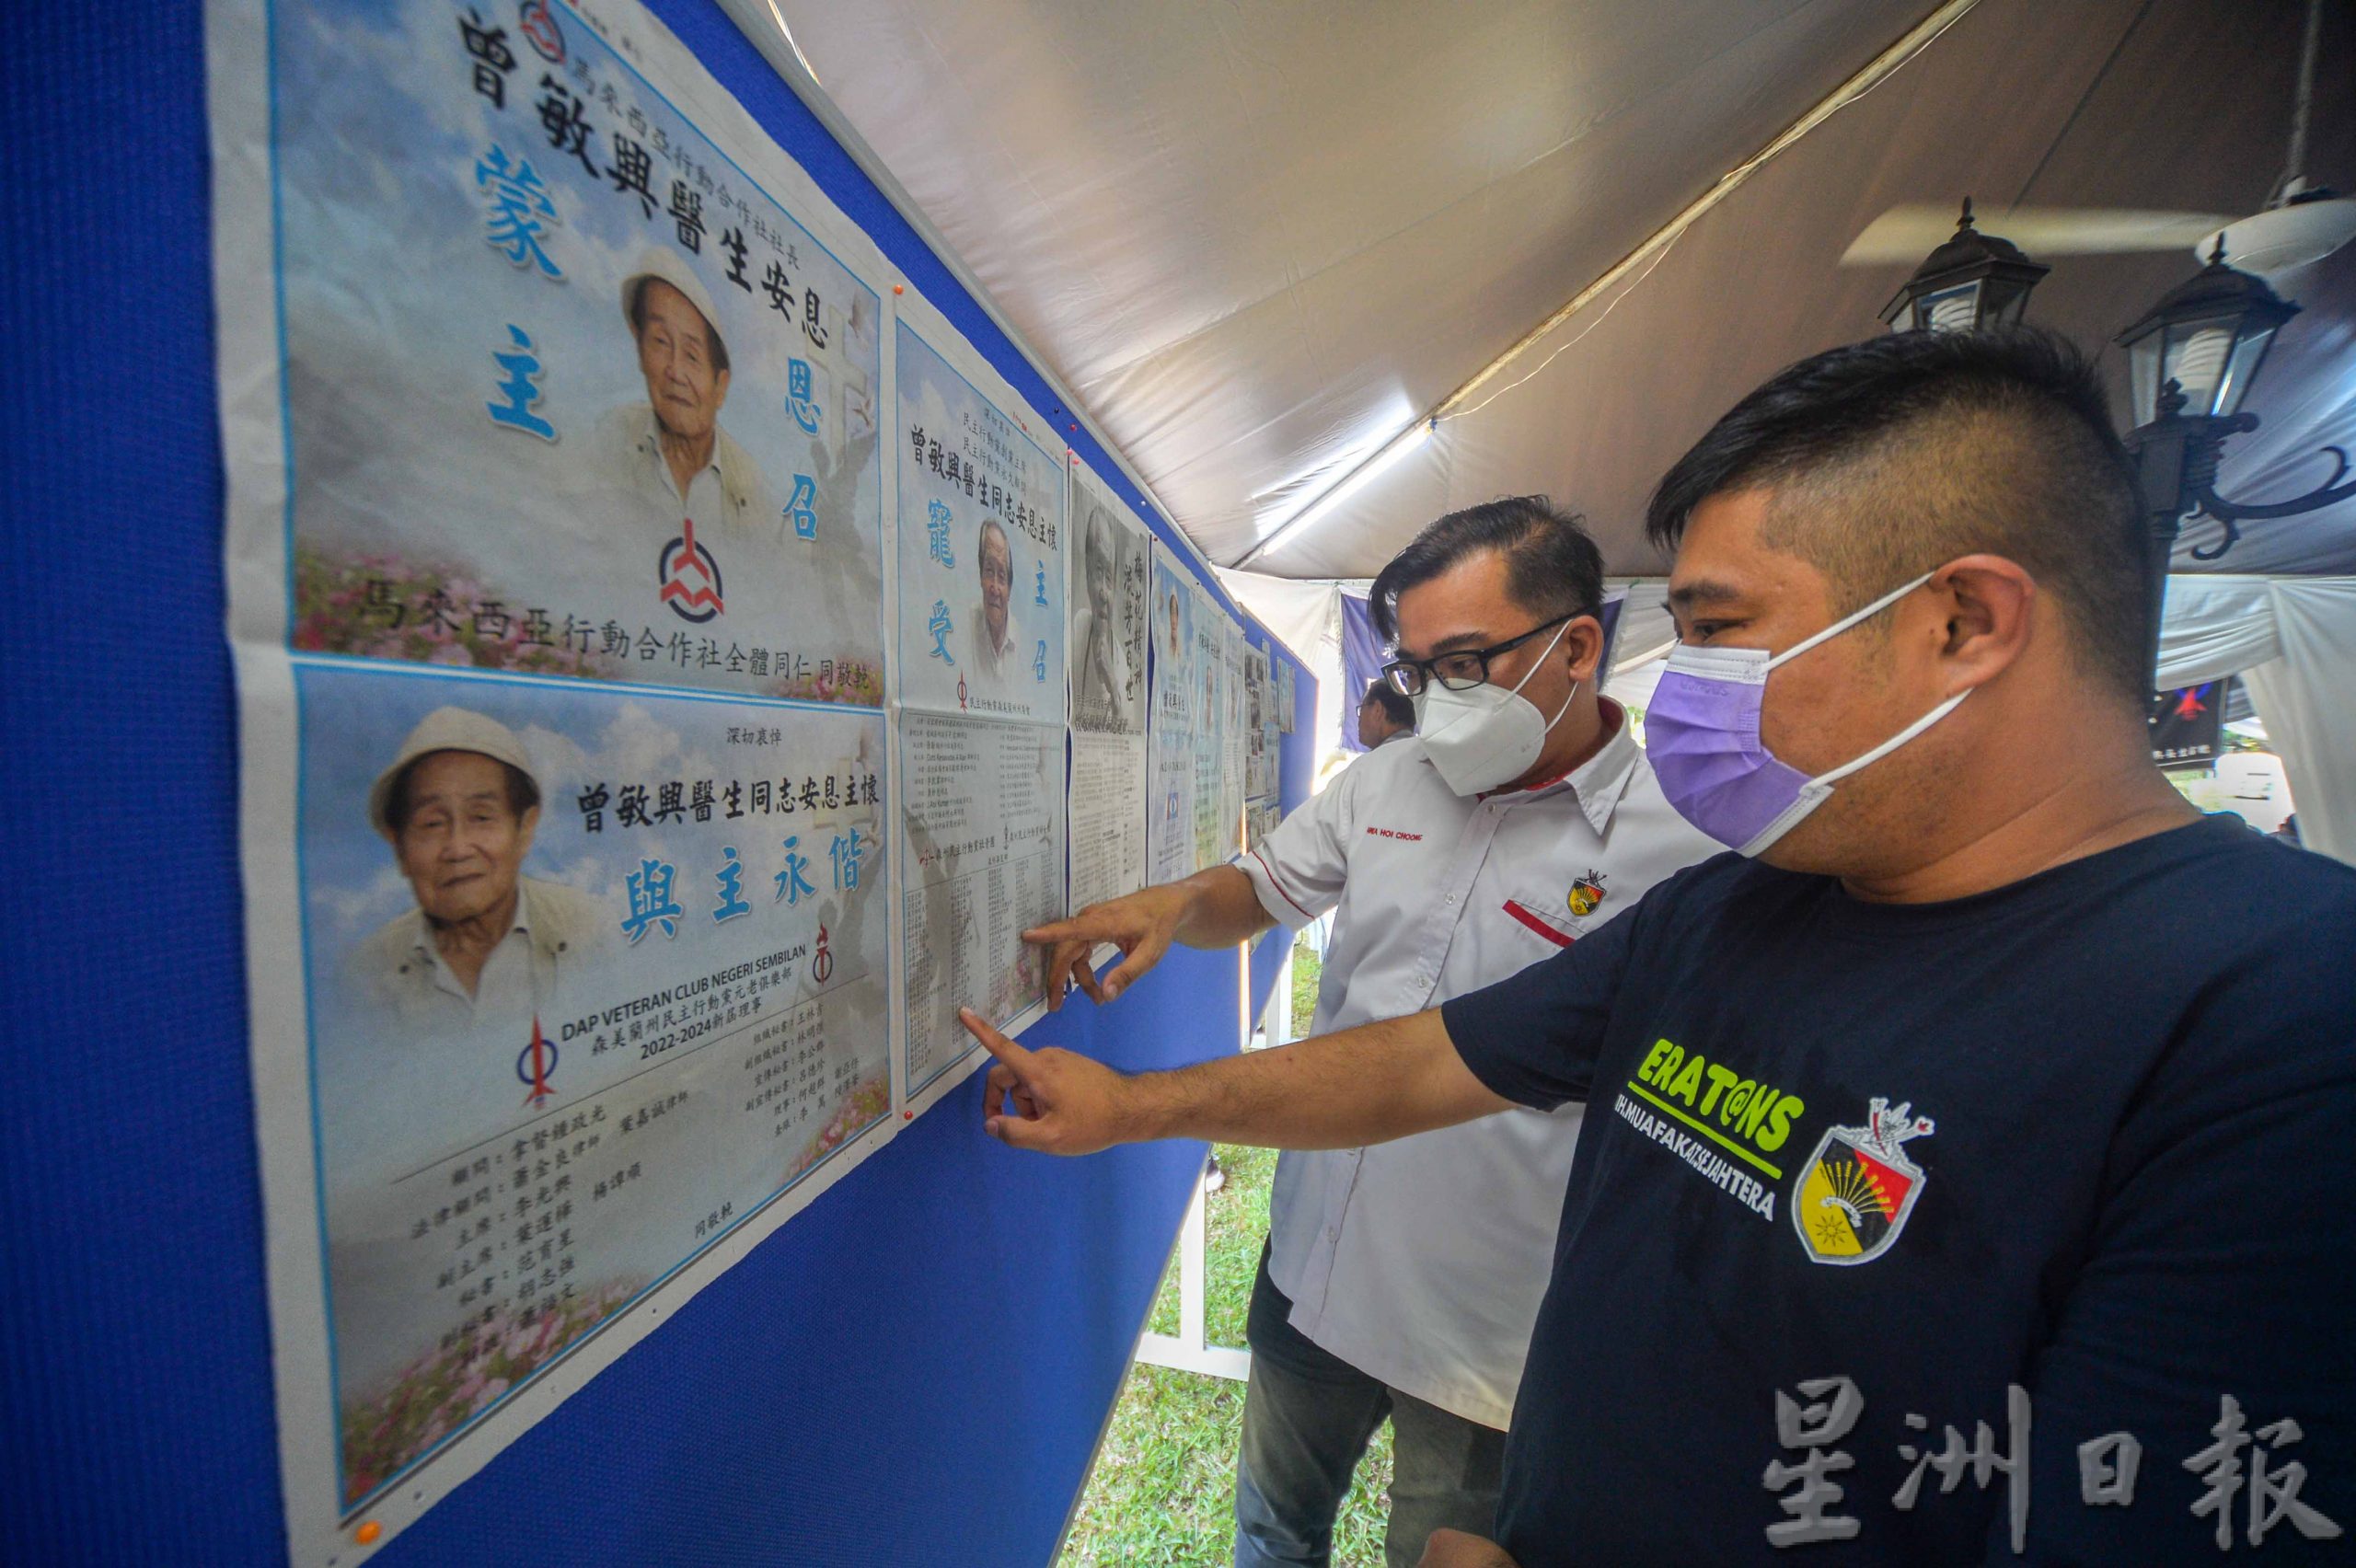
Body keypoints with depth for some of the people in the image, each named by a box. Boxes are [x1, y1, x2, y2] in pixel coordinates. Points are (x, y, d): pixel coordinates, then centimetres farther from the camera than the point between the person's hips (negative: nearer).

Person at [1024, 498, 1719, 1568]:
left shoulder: (1680, 847, -20)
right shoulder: (1386, 779, -3)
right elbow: (1264, 887, 8)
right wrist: (1177, 904, -13)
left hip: (1491, 1334, -4)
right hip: (1310, 1266, 5)